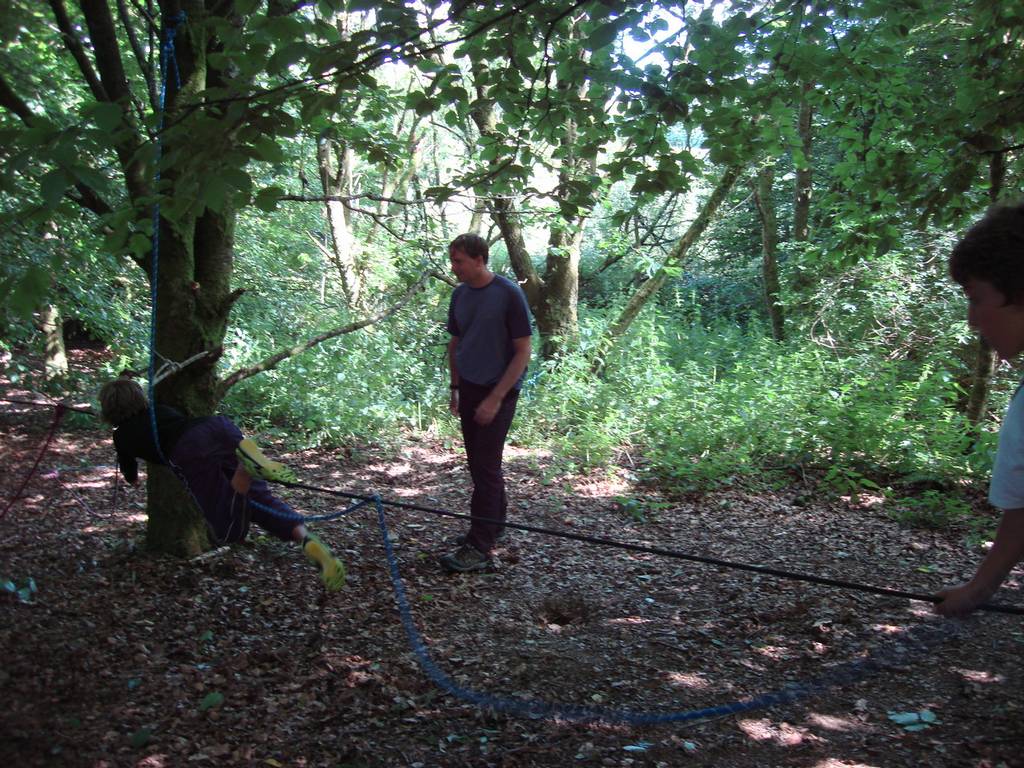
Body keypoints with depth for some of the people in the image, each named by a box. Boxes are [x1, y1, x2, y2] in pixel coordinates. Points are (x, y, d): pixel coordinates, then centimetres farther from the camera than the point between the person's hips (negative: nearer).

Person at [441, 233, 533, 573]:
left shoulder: (509, 294, -15)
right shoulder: (459, 294, 4)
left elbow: (523, 351, -14)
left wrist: (495, 398, -18)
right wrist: (455, 387, 13)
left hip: (498, 392, -6)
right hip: (469, 389, 7)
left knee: (486, 466, -7)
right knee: (478, 464, 14)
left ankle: (479, 548, -2)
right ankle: (494, 525, 29)